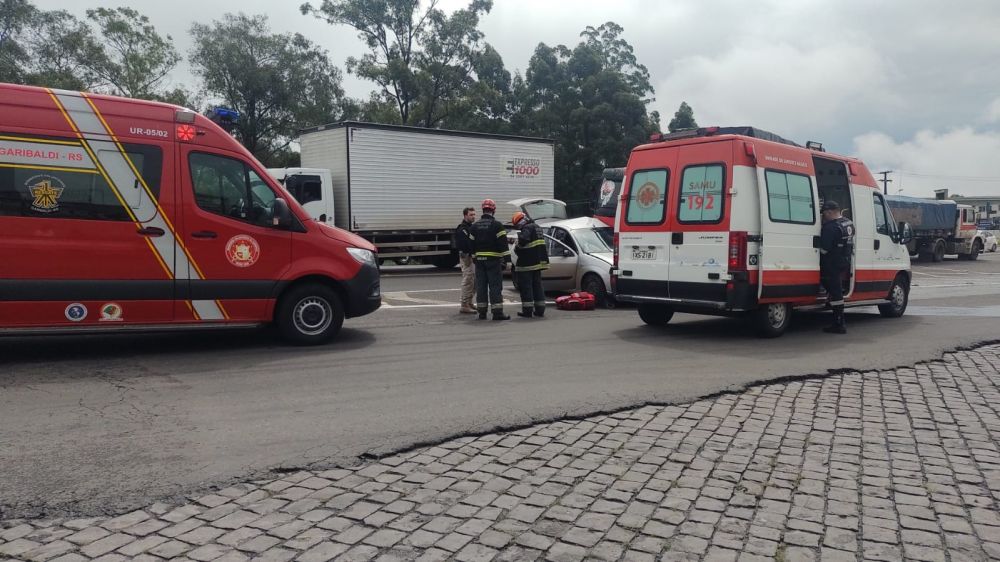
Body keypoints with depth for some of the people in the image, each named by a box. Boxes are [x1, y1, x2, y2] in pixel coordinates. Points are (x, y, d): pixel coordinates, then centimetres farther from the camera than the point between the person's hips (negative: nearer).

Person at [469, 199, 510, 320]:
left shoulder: (474, 226, 9)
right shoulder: (496, 225, -7)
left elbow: (471, 243, 12)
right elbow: (503, 243, -11)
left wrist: (474, 257, 18)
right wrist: (505, 258, -9)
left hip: (479, 259, 5)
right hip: (493, 259, -5)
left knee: (481, 286, 8)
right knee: (495, 285, -3)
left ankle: (482, 312, 11)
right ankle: (497, 312, -5)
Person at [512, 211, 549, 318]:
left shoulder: (527, 228, -14)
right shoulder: (536, 227, 17)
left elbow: (523, 240, -32)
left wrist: (517, 248, -14)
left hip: (527, 263, -9)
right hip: (537, 262, 9)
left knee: (526, 286, -3)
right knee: (537, 285, 14)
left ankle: (527, 311, -2)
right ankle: (540, 310, 16)